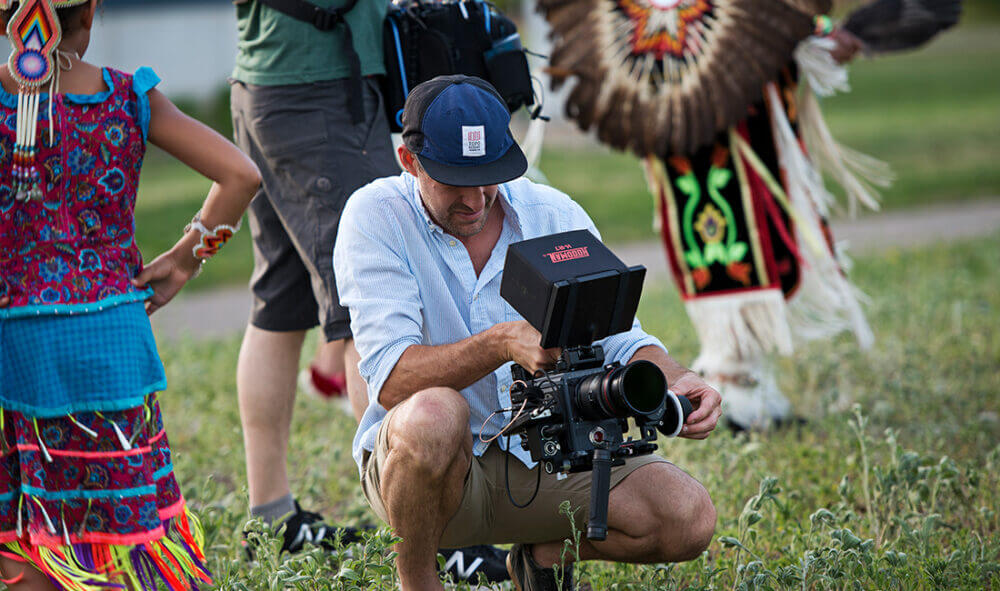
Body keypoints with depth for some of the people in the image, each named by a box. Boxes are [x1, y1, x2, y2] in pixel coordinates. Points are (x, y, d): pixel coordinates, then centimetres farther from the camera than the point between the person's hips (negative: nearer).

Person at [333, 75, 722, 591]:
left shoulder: (555, 215, -2)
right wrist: (501, 343, -40)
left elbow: (618, 340, 0)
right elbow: (391, 379, -24)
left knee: (689, 518, -17)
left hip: (545, 458, 4)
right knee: (434, 414, -39)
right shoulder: (375, 216, -13)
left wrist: (674, 381, -23)